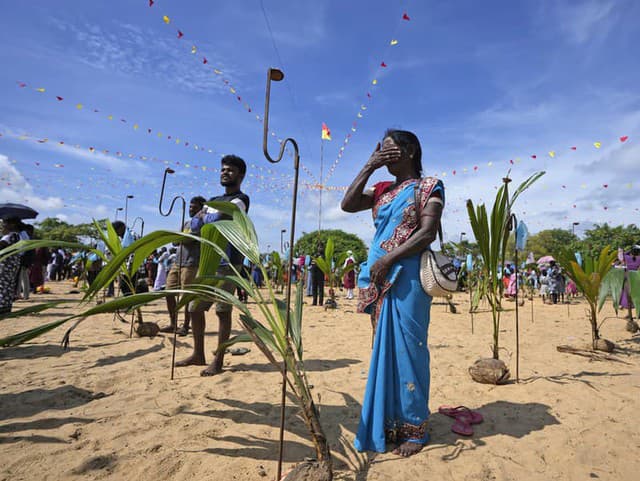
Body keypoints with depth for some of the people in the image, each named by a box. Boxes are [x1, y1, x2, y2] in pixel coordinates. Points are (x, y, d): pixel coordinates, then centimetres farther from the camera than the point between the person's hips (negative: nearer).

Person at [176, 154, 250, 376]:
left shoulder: (240, 199, -2)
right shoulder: (214, 200, 23)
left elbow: (218, 217, -19)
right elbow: (194, 224, 12)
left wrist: (204, 216, -1)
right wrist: (200, 218, -7)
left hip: (227, 262, -8)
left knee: (223, 311, -5)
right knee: (195, 308, 10)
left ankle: (218, 361, 3)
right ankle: (198, 354, 23)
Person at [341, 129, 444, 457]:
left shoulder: (427, 187, 1)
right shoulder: (382, 190, 18)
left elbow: (427, 233, -10)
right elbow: (347, 205, 7)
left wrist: (389, 258, -16)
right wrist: (368, 167, 6)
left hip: (407, 277, -6)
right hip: (379, 278, 6)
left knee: (407, 348, -2)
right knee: (384, 348, 9)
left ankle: (414, 429, 11)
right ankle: (388, 422, 22)